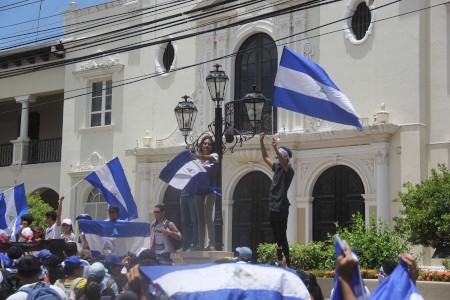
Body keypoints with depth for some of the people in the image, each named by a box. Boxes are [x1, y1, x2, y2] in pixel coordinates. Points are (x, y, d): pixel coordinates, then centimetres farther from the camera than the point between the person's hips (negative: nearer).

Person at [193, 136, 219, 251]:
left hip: (209, 190, -4)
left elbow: (205, 157, -17)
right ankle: (201, 244, 6)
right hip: (198, 190, 4)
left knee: (207, 217, -13)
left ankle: (212, 244, -10)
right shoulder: (197, 159, 14)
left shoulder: (214, 156, 4)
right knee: (200, 218, 4)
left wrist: (191, 155, -29)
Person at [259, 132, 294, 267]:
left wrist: (275, 148, -42)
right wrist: (261, 142, 10)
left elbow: (282, 161, -27)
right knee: (277, 237, 9)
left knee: (282, 237, -10)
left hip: (281, 208, -8)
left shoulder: (288, 169, -7)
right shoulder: (276, 168, 16)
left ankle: (287, 263, -9)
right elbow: (265, 157, 21)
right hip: (273, 207, 8)